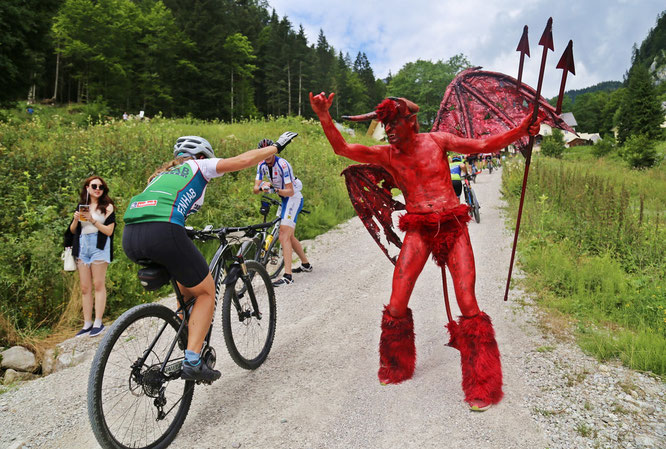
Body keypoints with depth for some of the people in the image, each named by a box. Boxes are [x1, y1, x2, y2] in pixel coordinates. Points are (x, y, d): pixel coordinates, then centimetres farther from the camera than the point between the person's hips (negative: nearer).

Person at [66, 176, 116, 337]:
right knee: (85, 288, 4)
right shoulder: (81, 206, 17)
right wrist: (76, 220, -3)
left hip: (99, 246, -5)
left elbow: (109, 231, -6)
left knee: (98, 285, -5)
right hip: (82, 246, 5)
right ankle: (87, 324, 9)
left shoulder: (107, 207, 3)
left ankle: (98, 323, -2)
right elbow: (72, 231, 16)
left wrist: (93, 220, -15)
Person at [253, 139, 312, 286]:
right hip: (284, 199, 9)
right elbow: (255, 189, -6)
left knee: (284, 236, -20)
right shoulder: (262, 165, 0)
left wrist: (275, 189, -41)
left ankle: (288, 276, -25)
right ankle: (306, 264, 35)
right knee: (289, 236, 18)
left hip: (293, 198, -9)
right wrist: (262, 187, -28)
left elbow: (290, 191, -25)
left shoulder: (282, 164, -22)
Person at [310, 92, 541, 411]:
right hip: (418, 231, 1)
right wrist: (324, 118, -20)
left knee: (468, 305, -6)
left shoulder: (437, 141, 3)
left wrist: (521, 130, -8)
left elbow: (484, 145, 5)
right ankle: (396, 367, 24)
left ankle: (481, 385, 11)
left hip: (453, 227, -1)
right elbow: (342, 148, -6)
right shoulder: (386, 155, 4)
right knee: (396, 305, -4)